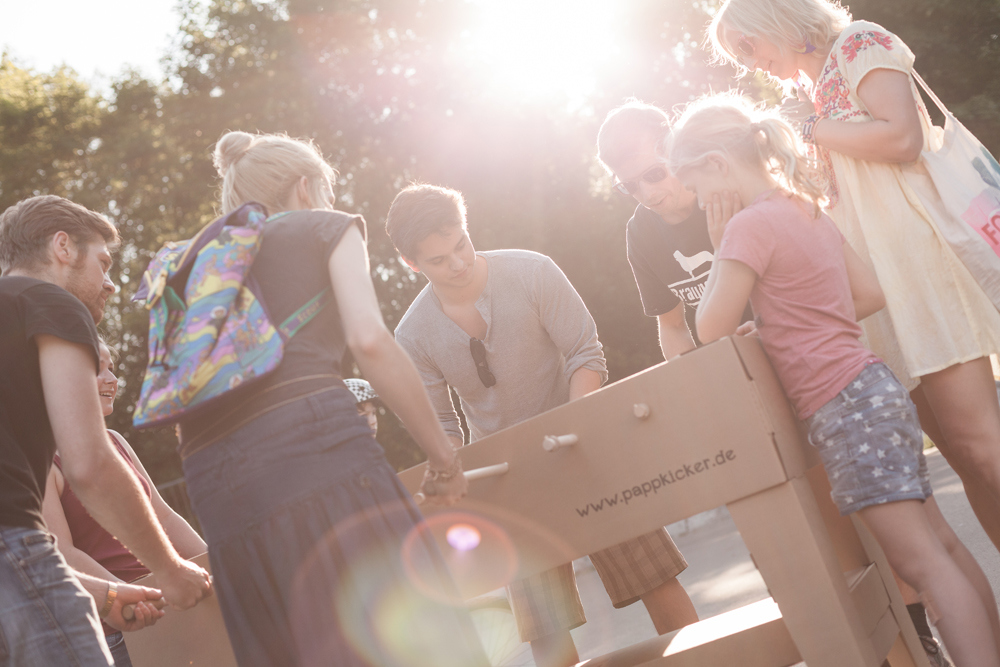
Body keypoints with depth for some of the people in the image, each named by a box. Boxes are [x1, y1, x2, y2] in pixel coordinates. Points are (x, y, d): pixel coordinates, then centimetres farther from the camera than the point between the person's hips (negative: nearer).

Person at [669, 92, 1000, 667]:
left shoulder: (751, 225, -13)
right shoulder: (810, 212, 14)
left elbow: (713, 330, -9)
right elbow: (872, 295, 20)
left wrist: (718, 250, 0)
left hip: (847, 405, -10)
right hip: (872, 387, 10)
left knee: (920, 561, -9)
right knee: (939, 542, 14)